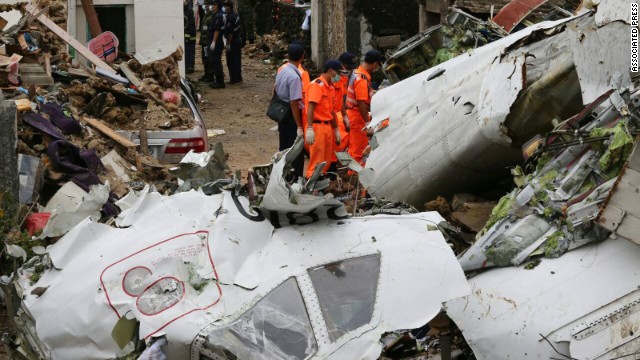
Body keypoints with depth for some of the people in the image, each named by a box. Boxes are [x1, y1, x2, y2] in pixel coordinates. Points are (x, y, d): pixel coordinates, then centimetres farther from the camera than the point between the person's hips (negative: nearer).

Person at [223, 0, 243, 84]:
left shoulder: (231, 17, -19)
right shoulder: (236, 14, 11)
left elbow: (230, 31, -22)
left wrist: (228, 43, -19)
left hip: (233, 40, -10)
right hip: (238, 39, 10)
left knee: (231, 61, -4)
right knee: (237, 60, 15)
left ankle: (234, 79, -2)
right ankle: (238, 78, 21)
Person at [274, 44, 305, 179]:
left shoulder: (281, 70, 2)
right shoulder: (295, 76, -23)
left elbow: (275, 91, 12)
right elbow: (294, 103, -24)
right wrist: (299, 126, -21)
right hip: (292, 114, -8)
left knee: (284, 147, 18)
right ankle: (296, 178, 7)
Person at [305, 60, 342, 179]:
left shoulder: (331, 87, 17)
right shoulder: (317, 84, -11)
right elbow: (311, 108, -19)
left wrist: (336, 129, 24)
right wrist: (309, 129, -26)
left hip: (327, 126, 9)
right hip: (317, 126, -9)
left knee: (326, 162, 12)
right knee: (317, 162, -8)